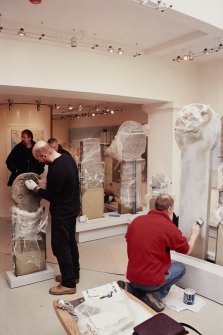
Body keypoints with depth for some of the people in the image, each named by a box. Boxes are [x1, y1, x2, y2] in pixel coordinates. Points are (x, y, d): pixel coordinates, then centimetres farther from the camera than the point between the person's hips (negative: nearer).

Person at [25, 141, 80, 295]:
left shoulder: (56, 171, -30)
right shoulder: (68, 157, -1)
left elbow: (51, 196, -19)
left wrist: (35, 187, -5)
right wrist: (46, 183, 7)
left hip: (62, 212, -10)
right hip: (72, 208, 10)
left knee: (60, 246, 4)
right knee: (70, 242, 20)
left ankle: (69, 284, 16)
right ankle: (74, 274, 35)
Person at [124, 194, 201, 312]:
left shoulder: (136, 220, -1)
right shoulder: (169, 227, -16)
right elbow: (188, 250, 2)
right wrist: (194, 233, 19)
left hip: (132, 276, 5)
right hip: (150, 280, -5)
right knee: (180, 268, 18)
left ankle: (134, 289, 14)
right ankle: (155, 295, 3)